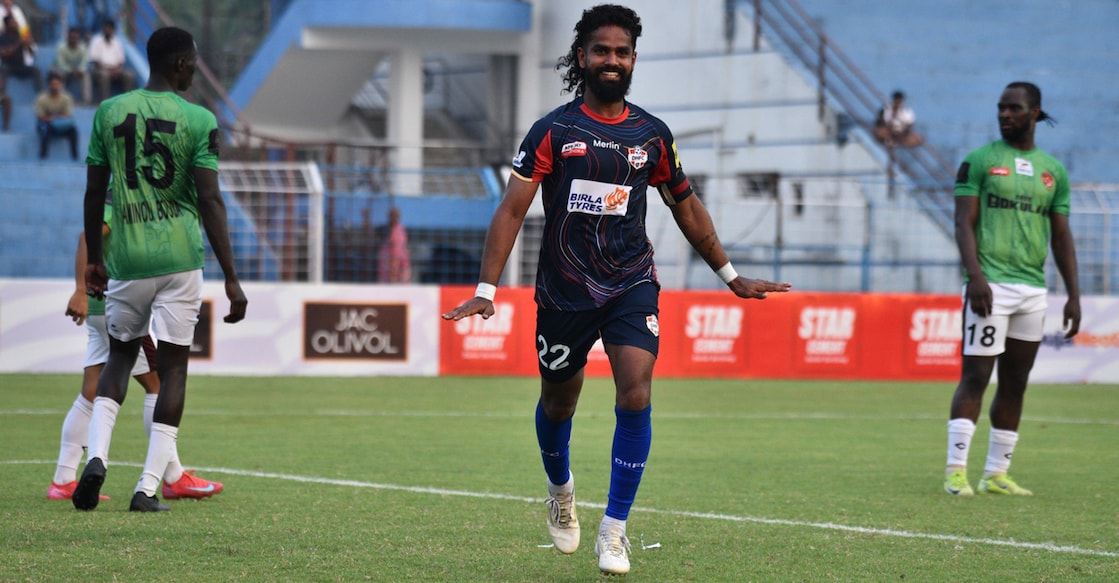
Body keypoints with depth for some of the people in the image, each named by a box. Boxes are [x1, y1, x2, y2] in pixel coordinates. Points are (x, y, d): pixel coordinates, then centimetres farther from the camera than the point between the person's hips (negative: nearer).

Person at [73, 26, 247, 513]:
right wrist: (231, 279, -8)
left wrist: (94, 260, 19)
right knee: (173, 365, 4)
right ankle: (149, 487, 0)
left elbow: (94, 191, 8)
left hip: (126, 258, 3)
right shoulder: (198, 120, -6)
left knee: (121, 353, 19)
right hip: (180, 258, -3)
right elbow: (210, 201, -10)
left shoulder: (109, 112, 4)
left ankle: (97, 456, -2)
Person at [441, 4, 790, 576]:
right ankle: (561, 491, 47)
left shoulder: (652, 135, 5)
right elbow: (512, 208, -8)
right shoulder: (552, 131, -4)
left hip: (632, 284, 1)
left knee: (635, 391, -19)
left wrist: (731, 276, 21)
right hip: (564, 289, -1)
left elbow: (686, 207, 17)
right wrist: (487, 288, -18)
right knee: (558, 402, 13)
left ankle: (614, 531, -12)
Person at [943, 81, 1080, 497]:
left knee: (1015, 382, 7)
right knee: (976, 377, -10)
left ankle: (997, 473, 12)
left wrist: (1073, 294, 8)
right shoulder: (979, 161, 1)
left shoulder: (1053, 171, 13)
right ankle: (956, 470, -12)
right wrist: (975, 275, -19)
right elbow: (964, 223, -5)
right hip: (990, 286, -5)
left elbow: (1061, 236, 15)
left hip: (1033, 289, 5)